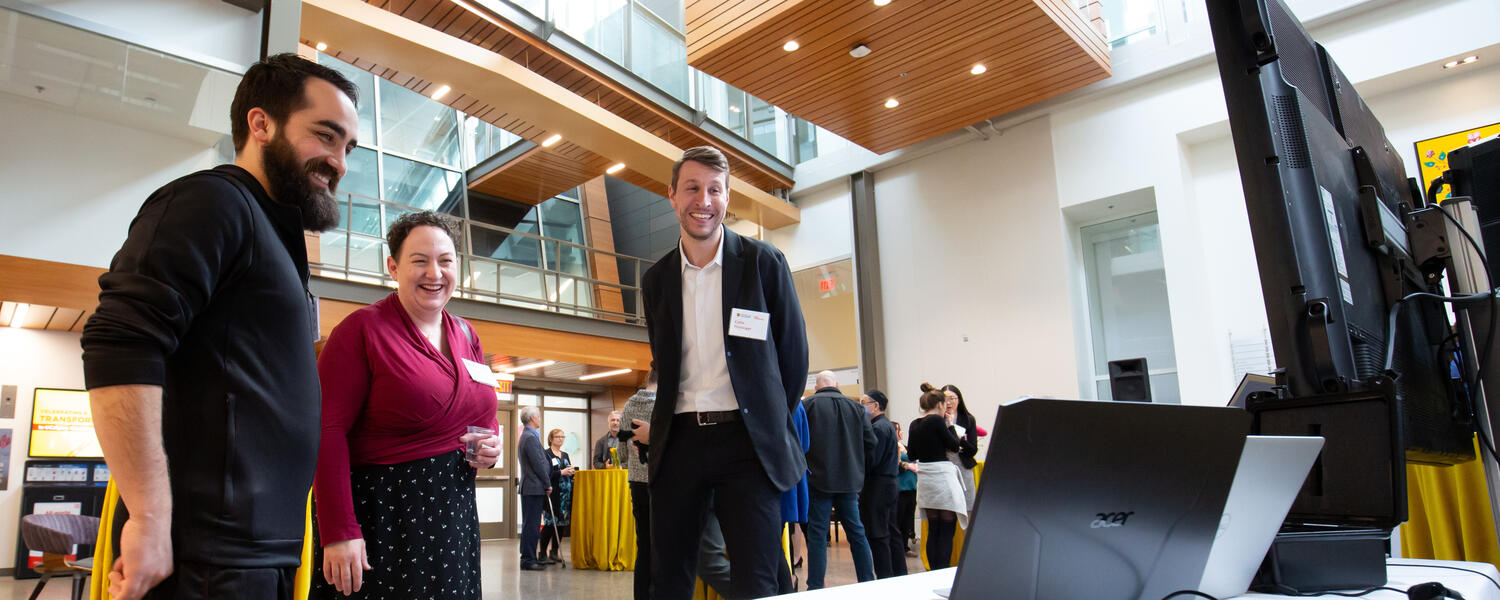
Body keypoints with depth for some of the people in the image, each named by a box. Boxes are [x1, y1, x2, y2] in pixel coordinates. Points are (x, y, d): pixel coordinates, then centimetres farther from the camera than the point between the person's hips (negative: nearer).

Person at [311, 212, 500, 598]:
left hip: (454, 510, 6)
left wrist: (489, 446, 0)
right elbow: (328, 432, -16)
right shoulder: (362, 330, -10)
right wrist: (338, 533, -21)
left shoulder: (466, 336, 8)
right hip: (383, 511, -6)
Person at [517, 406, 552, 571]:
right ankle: (528, 559, -2)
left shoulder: (527, 436, 18)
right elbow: (538, 465, -18)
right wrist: (548, 485, -9)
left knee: (531, 525, 14)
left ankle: (528, 557, 20)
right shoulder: (530, 438, -16)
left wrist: (546, 484, 18)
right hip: (534, 489, -11)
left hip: (531, 489, 11)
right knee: (531, 525, -6)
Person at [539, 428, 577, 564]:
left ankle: (554, 552, 13)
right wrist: (561, 472, -19)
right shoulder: (546, 454, -2)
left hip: (566, 494, 7)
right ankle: (542, 553, 0)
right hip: (553, 495, -7)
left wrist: (572, 472, 1)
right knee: (550, 523, -9)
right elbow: (546, 474, -12)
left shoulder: (565, 455, 21)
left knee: (562, 523, 4)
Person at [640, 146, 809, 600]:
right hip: (679, 439, 4)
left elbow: (794, 354, 4)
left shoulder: (764, 263, -2)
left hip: (746, 439, -3)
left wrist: (771, 423, 6)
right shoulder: (656, 280, 9)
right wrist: (682, 420, 11)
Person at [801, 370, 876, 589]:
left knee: (817, 533, 1)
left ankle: (815, 587, 2)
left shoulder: (807, 405, -5)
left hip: (819, 479, -3)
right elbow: (870, 443, 6)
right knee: (856, 531, 13)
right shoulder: (856, 407, 6)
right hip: (849, 480, 4)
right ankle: (867, 581, 17)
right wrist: (858, 469, 18)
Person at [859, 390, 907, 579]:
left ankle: (885, 578, -2)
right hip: (890, 483, 10)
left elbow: (872, 460, -21)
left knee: (877, 536, -5)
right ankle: (900, 575, 20)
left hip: (877, 485, -10)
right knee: (892, 532, 14)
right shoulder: (887, 425, 16)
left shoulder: (878, 427, -15)